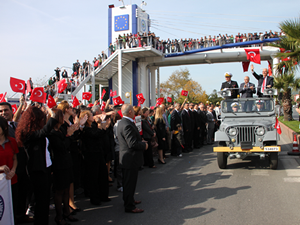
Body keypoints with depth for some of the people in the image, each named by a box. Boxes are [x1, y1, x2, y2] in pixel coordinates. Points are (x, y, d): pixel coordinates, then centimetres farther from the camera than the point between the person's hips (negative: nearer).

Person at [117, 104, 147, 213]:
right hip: (131, 159, -11)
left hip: (127, 158, 11)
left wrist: (141, 141, 8)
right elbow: (133, 143, -28)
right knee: (130, 183, 0)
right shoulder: (127, 125, -25)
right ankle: (129, 206, 11)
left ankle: (129, 200, 38)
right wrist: (144, 145, -13)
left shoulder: (123, 122, 9)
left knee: (129, 182, 23)